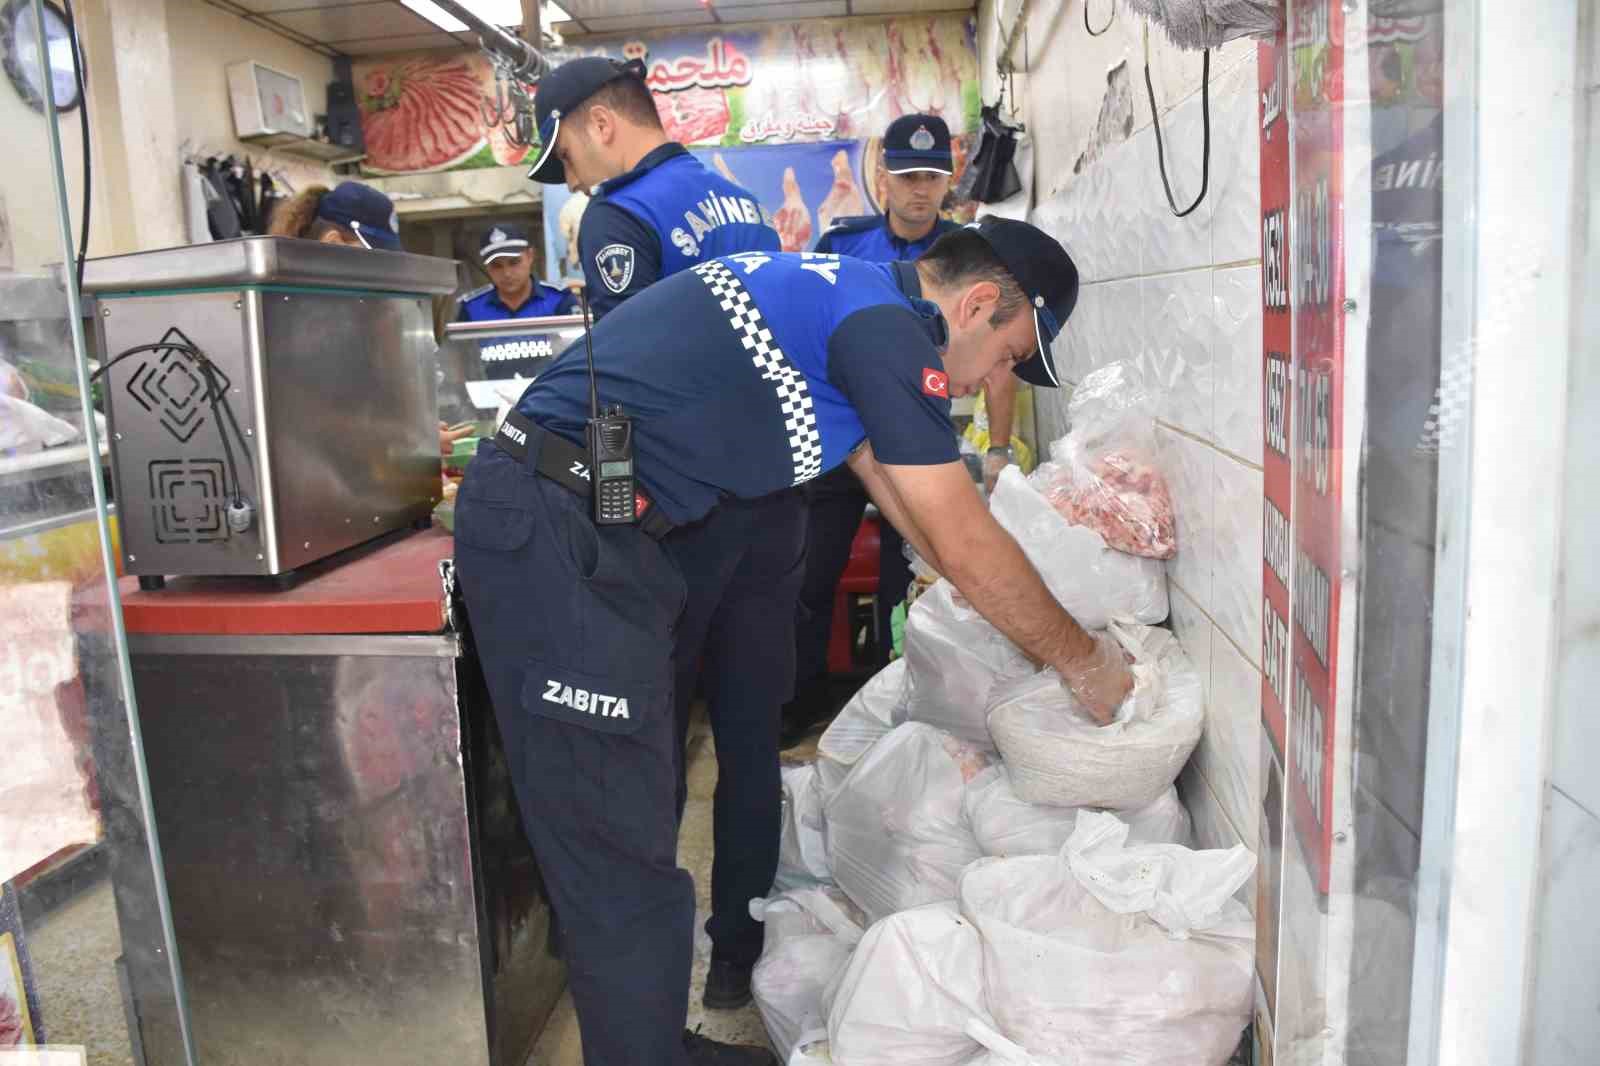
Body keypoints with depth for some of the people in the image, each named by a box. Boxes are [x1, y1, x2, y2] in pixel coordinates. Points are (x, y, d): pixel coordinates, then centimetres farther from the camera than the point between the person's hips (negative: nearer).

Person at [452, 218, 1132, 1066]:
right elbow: (965, 546, -10)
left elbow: (894, 485, 25)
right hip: (556, 534, -10)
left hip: (580, 530, 10)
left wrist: (1041, 626, 28)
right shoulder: (886, 322, -12)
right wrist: (1081, 661, 7)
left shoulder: (838, 293, 18)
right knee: (622, 859, -3)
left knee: (630, 829, 17)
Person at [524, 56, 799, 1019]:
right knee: (751, 734, 11)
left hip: (687, 509, -7)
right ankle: (741, 951, 22)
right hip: (775, 500, 7)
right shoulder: (743, 202, 16)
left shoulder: (622, 217, -8)